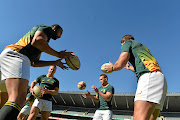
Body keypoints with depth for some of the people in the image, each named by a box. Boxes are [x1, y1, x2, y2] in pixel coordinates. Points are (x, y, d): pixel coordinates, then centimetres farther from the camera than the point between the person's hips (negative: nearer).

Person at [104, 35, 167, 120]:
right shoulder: (141, 46, 37)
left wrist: (112, 67, 21)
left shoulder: (127, 43, 14)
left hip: (149, 77, -9)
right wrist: (131, 68, 59)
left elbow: (120, 64, -2)